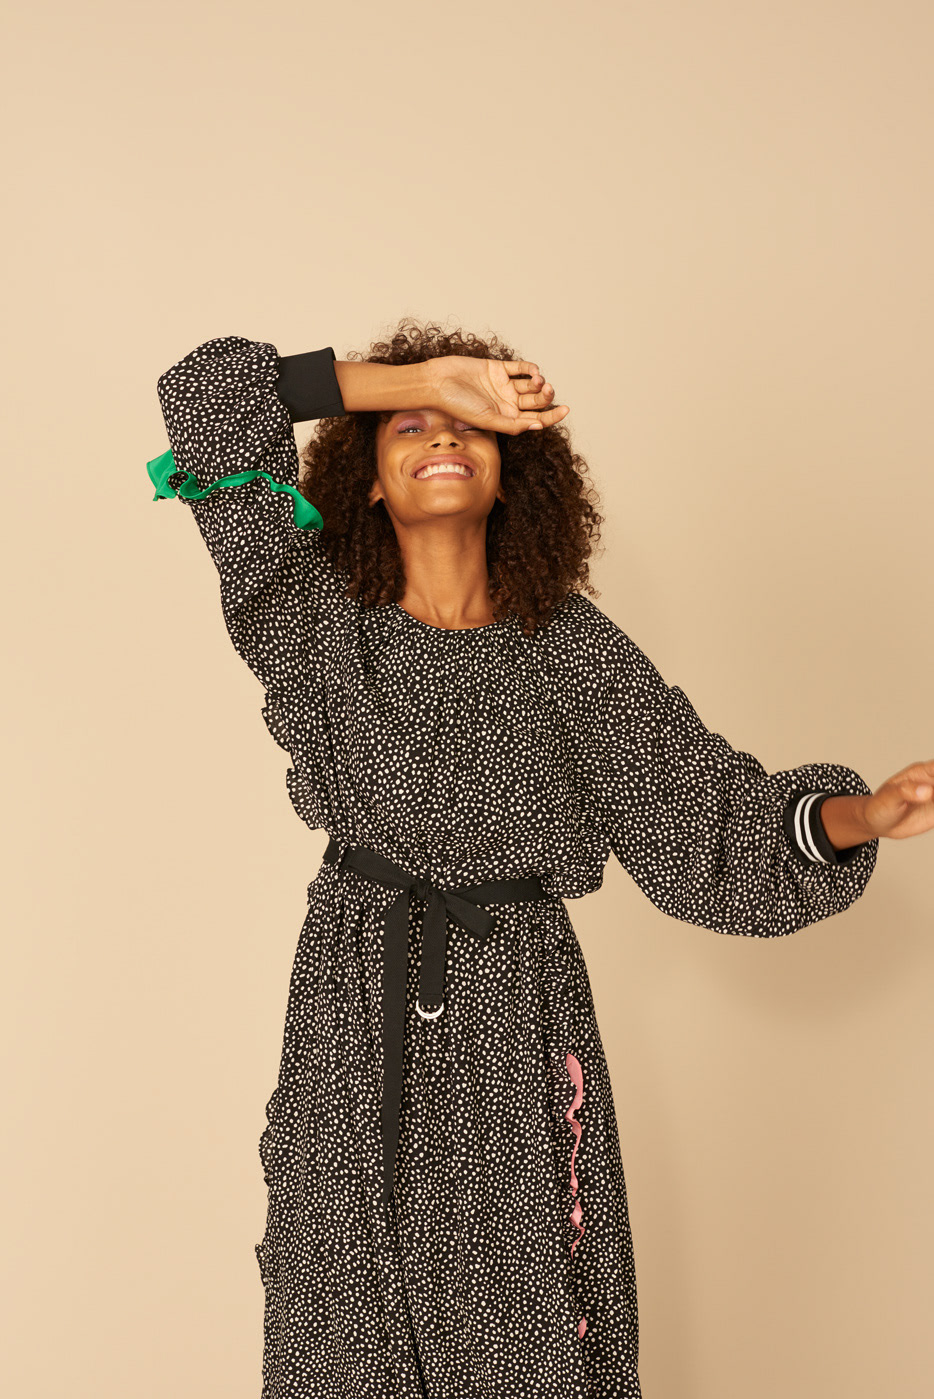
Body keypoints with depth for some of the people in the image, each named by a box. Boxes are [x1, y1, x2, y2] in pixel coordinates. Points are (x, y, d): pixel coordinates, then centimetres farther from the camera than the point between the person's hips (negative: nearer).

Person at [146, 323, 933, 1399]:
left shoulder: (572, 647, -3)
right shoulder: (320, 618, -3)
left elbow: (711, 818, -4)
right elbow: (208, 399, -8)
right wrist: (424, 378, -12)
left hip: (516, 1009, 0)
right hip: (355, 1011, 1)